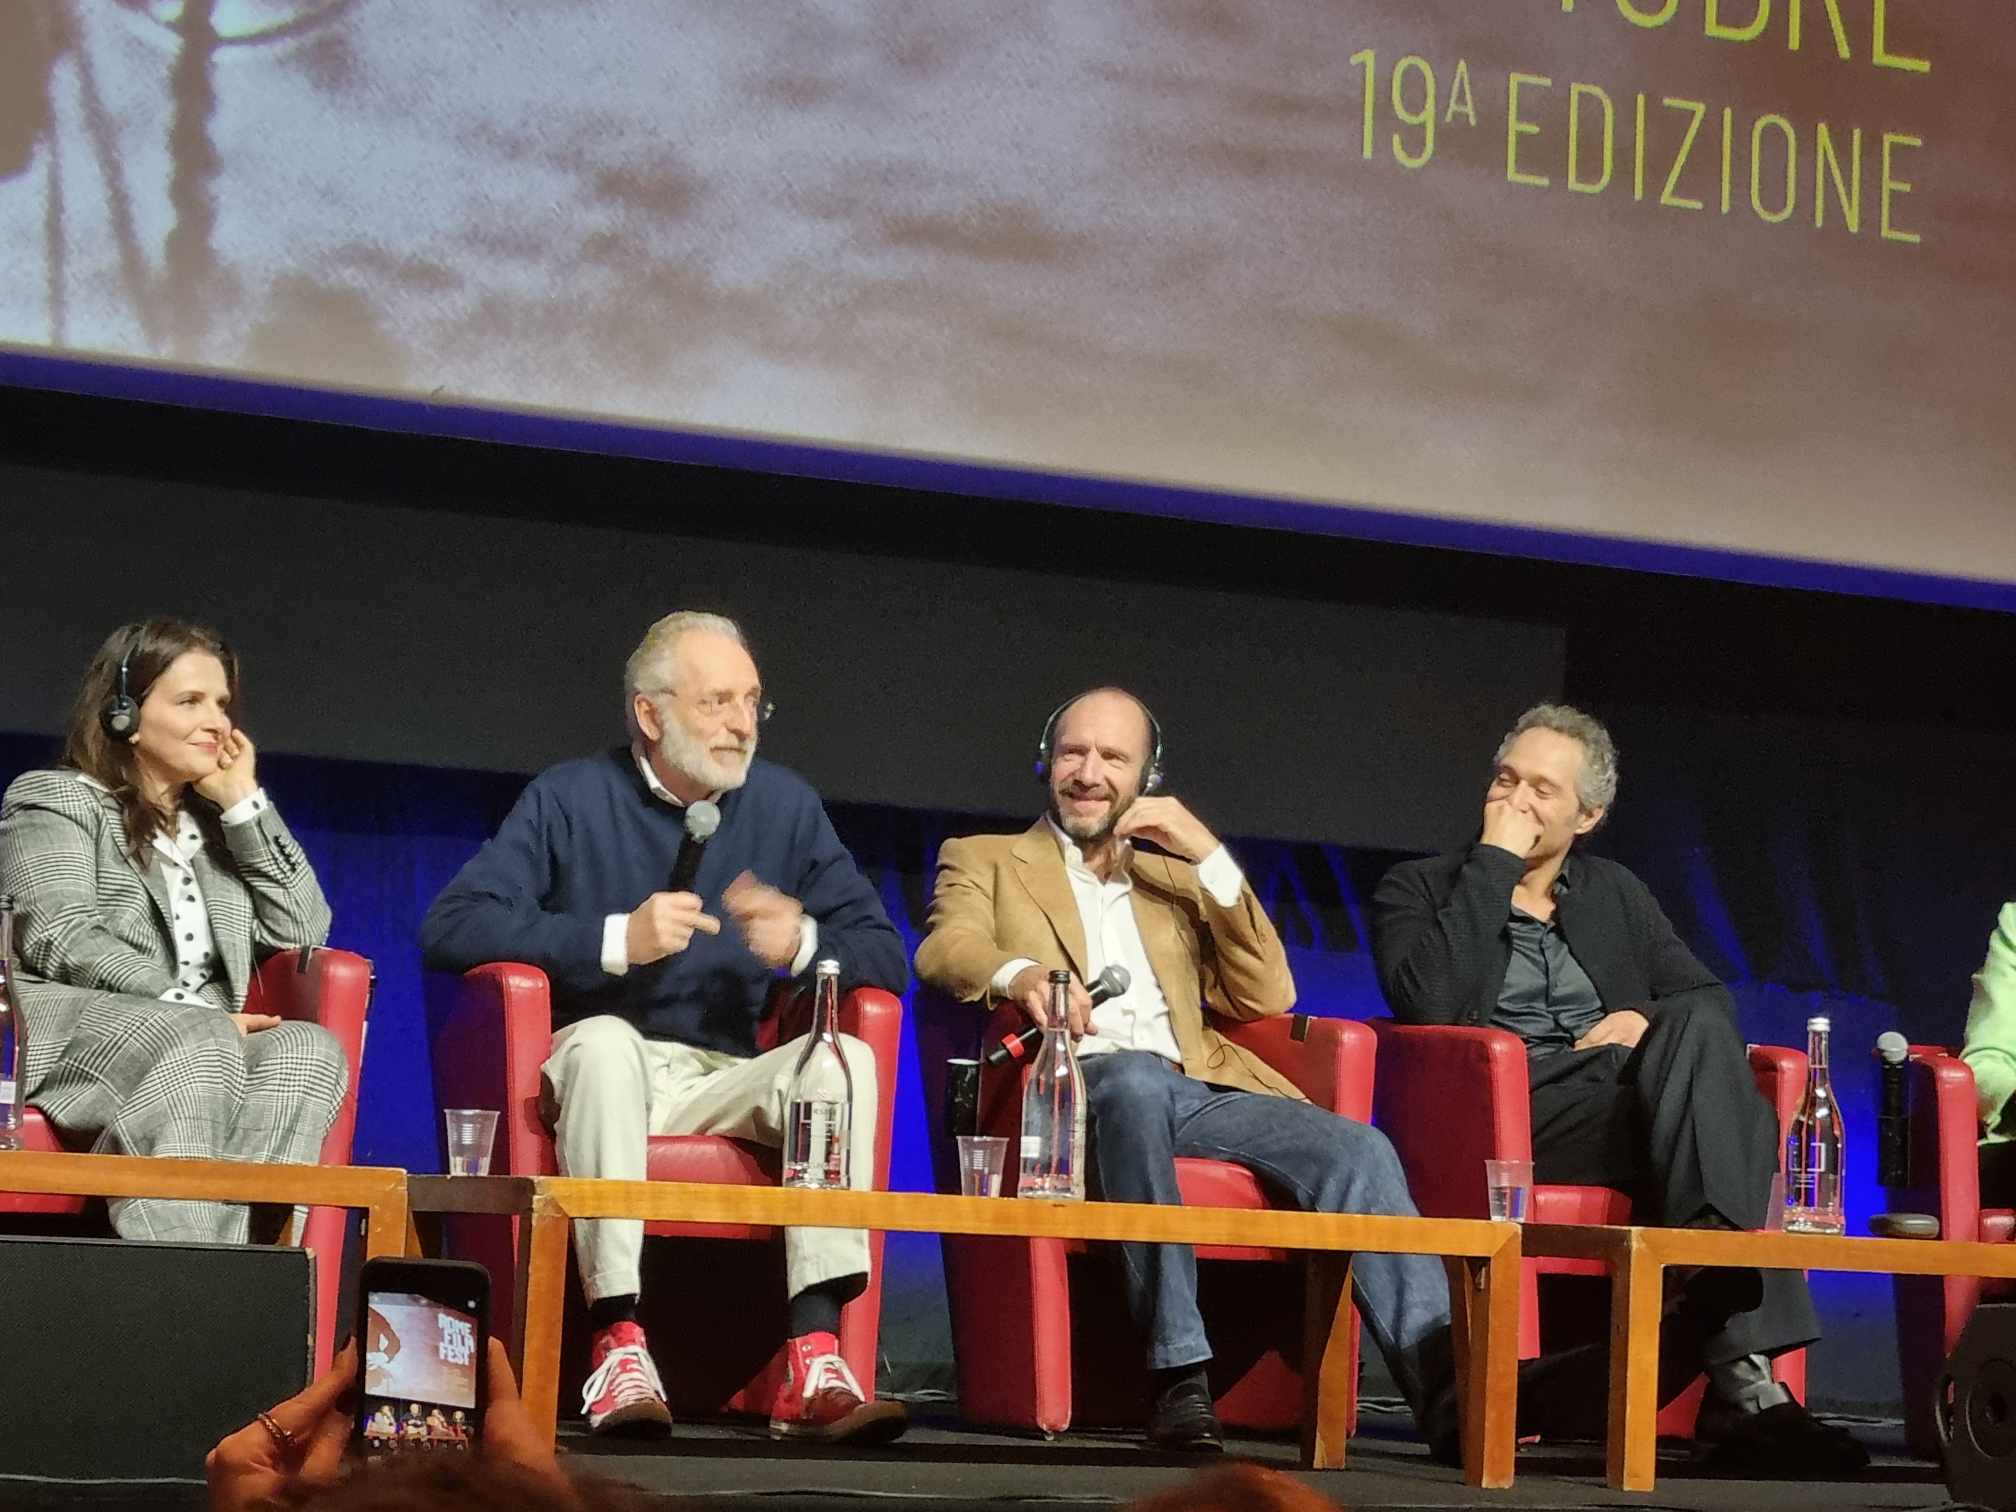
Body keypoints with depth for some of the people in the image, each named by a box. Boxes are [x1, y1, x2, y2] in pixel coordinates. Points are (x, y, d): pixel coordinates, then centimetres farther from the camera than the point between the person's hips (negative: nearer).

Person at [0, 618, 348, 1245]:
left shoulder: (215, 825, 32)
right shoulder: (53, 798, 14)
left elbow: (301, 929, 17)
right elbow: (61, 940, -4)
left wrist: (243, 801, 14)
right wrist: (185, 1008, -17)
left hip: (209, 1038, 5)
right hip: (64, 1035, -5)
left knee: (309, 1048, -30)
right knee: (194, 1041, -39)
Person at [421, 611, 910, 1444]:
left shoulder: (785, 804, 12)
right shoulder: (572, 797, 3)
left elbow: (885, 956, 9)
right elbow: (450, 927, -10)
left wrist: (803, 943, -14)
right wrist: (613, 940, -18)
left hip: (723, 1087, 3)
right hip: (594, 1074, -3)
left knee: (847, 1056, -25)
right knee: (603, 1039, -36)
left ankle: (814, 1359, -35)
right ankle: (617, 1344, -41)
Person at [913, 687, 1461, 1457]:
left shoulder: (1176, 880, 30)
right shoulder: (984, 860, 21)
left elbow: (1268, 997, 17)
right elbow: (945, 948, -2)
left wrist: (1208, 856, 9)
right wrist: (1019, 972, -26)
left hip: (1200, 1090, 4)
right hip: (1080, 1085, -4)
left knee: (1356, 1148, -23)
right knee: (1137, 1078, -40)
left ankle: (1439, 1382, -34)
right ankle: (1176, 1373, -42)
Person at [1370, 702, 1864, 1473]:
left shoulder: (1614, 894, 28)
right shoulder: (1418, 889, 13)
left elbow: (1711, 998, 19)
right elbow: (1428, 1003, -9)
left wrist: (1649, 1020, -4)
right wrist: (1494, 862, -5)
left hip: (1628, 1103, 4)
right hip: (1505, 1114, -4)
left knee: (1698, 1029, -32)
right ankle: (1741, 1373, -46)